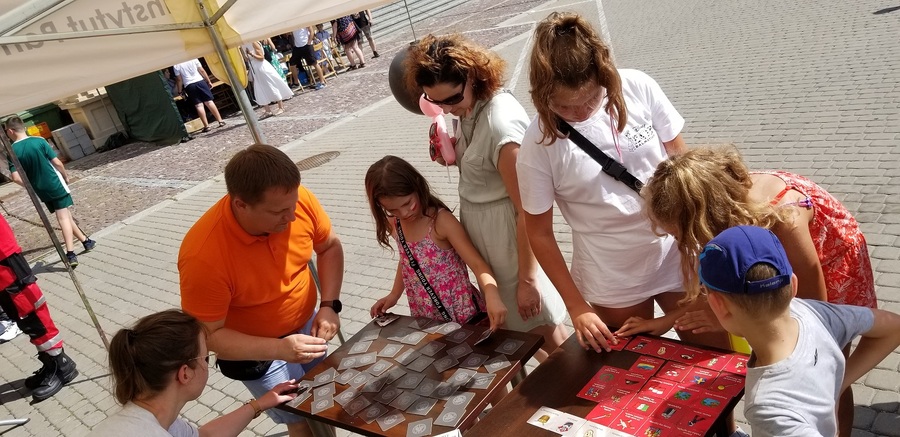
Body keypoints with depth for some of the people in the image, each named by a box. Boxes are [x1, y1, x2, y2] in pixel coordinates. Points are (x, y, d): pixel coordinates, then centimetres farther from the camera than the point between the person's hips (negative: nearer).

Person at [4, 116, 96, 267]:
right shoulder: (39, 141, -10)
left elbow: (16, 177, -11)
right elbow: (57, 162, -10)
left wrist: (30, 185, 8)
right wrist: (66, 176, 7)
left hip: (40, 190, 3)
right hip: (55, 184, -2)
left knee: (64, 215, 15)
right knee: (64, 216, -2)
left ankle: (85, 240, 18)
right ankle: (70, 253, -4)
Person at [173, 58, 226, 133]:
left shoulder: (176, 65, 1)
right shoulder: (192, 58, 3)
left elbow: (179, 79, 2)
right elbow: (202, 71, 3)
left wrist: (180, 91, 11)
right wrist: (209, 81, 9)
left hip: (189, 85, -1)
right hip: (200, 81, 1)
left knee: (198, 105, -1)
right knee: (209, 102, 3)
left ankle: (206, 126, -4)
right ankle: (220, 121, 1)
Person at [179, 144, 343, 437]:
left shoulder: (299, 200, -25)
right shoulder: (204, 255, -35)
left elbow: (329, 247, -5)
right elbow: (208, 335, -24)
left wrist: (329, 305, -17)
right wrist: (278, 349, -35)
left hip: (306, 325, 4)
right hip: (256, 350, -4)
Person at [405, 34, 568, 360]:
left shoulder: (500, 122, -27)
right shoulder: (469, 108, -2)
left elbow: (526, 210, -23)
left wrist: (526, 278, -16)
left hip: (507, 233, -9)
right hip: (479, 228, 9)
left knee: (546, 334, 11)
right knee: (513, 323, 22)